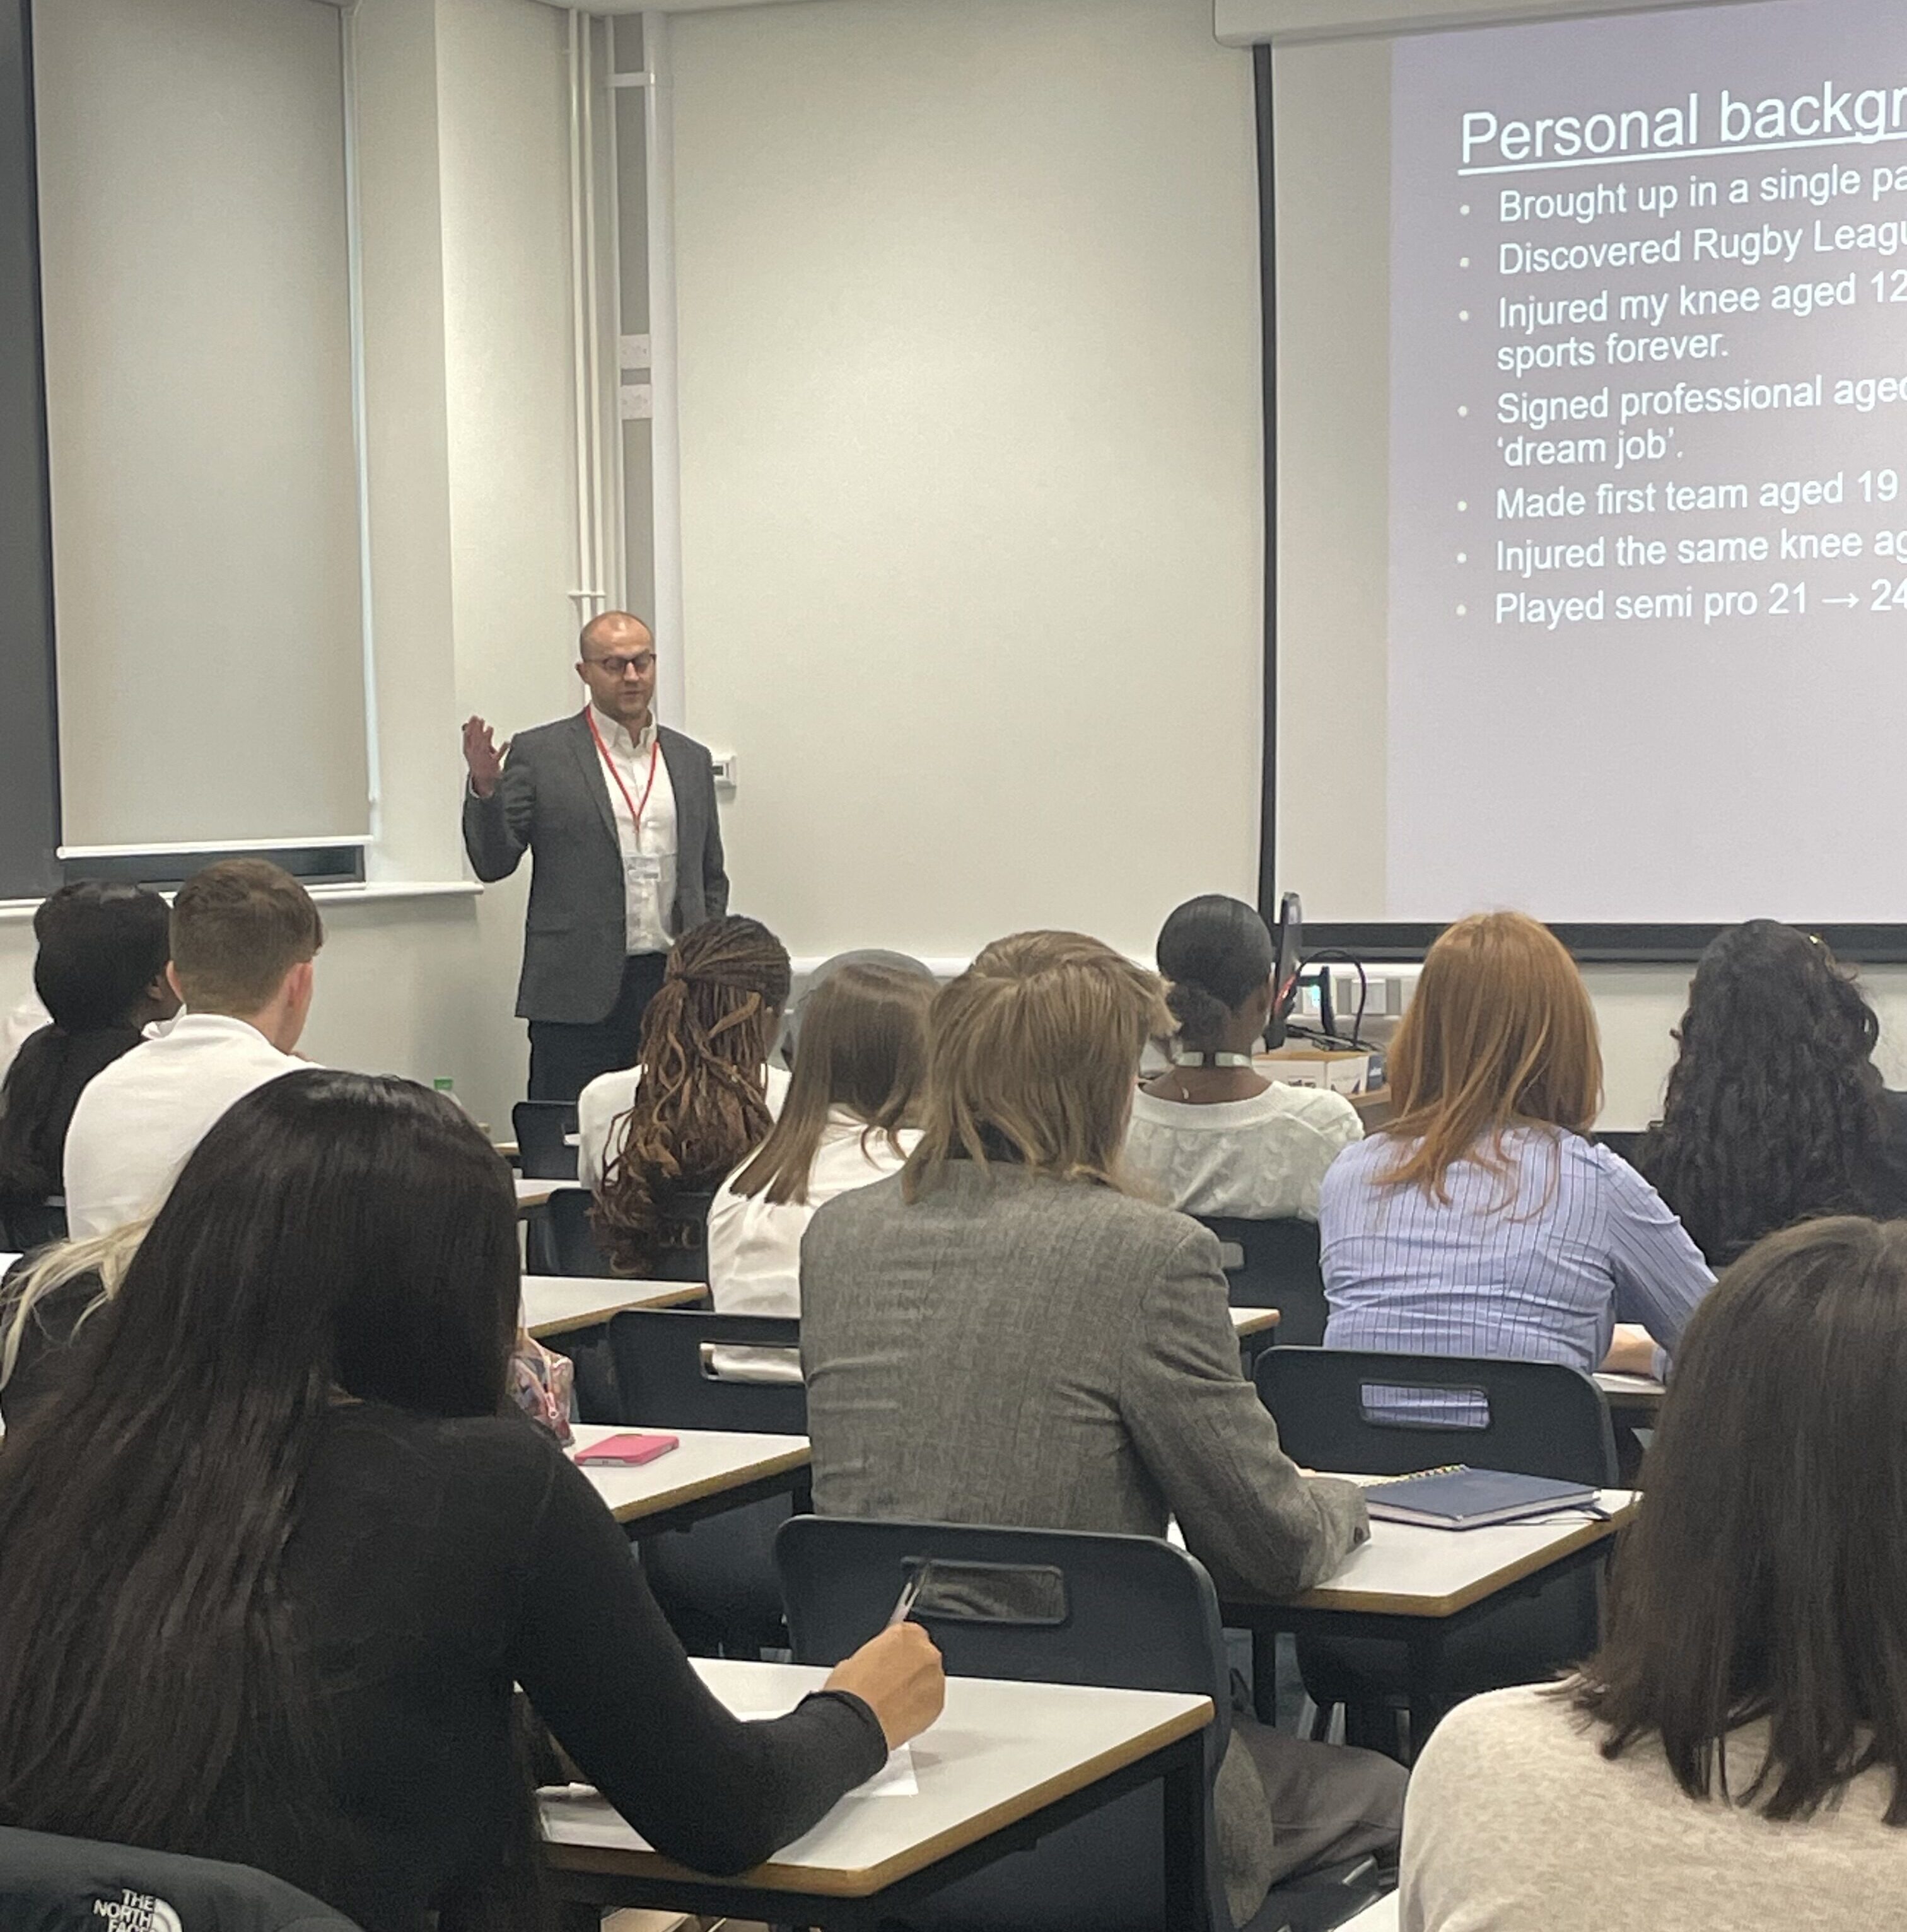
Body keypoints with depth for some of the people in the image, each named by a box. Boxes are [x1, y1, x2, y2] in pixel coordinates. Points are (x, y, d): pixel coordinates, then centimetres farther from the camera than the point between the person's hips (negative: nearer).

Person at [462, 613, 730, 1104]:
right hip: (578, 993, -3)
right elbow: (493, 863, -1)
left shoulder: (691, 760, 14)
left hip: (673, 987, 4)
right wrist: (484, 787, -17)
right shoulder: (539, 754, 2)